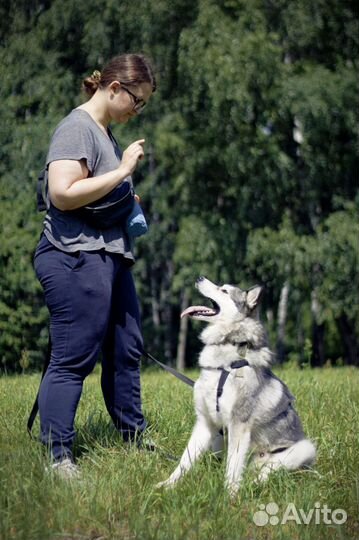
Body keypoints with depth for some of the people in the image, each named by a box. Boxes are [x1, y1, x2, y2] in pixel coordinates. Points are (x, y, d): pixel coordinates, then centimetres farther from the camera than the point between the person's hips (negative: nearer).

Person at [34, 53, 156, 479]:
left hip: (110, 257, 10)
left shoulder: (105, 131, 18)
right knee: (72, 359, -8)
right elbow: (63, 193, -24)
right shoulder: (77, 128, -12)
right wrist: (123, 170, -18)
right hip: (76, 259, -10)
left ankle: (133, 438, 27)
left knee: (126, 350, 15)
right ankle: (58, 457, -3)